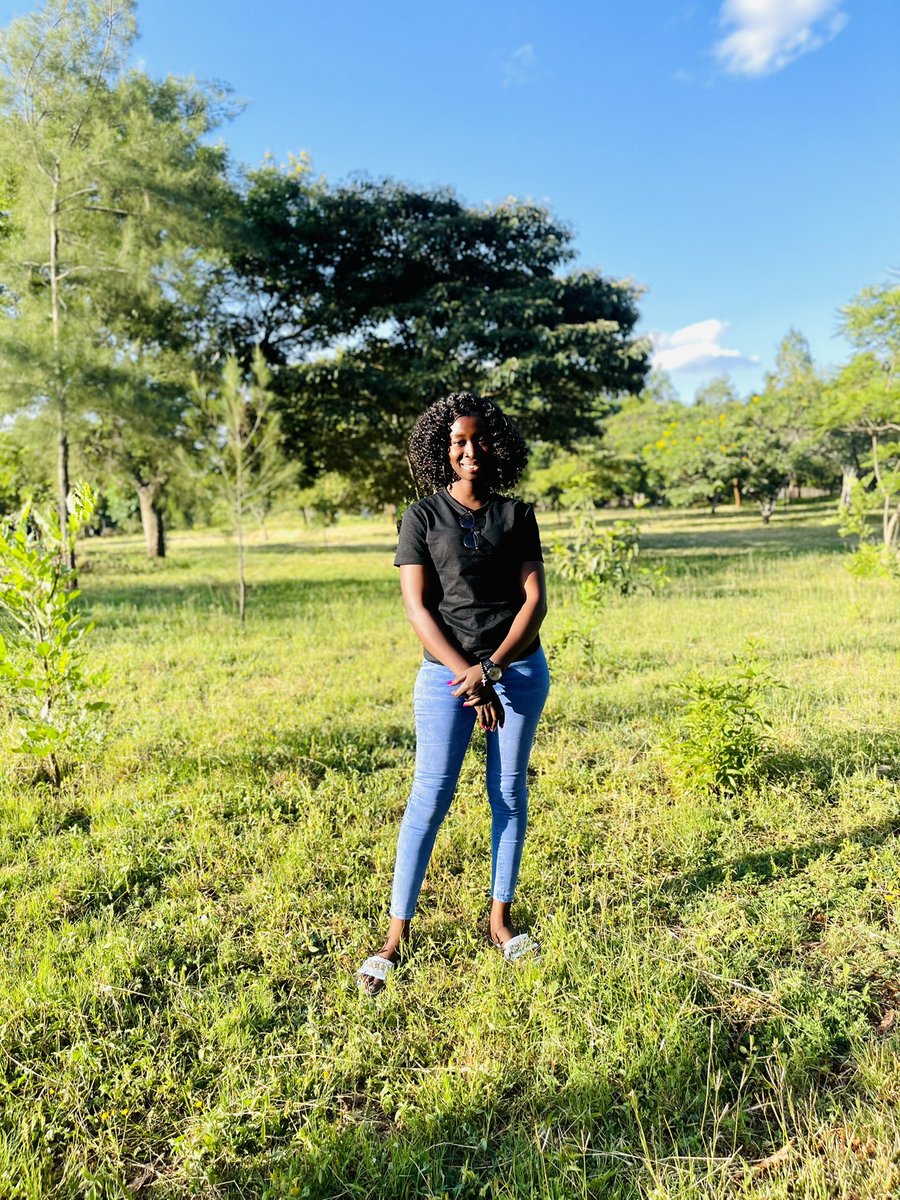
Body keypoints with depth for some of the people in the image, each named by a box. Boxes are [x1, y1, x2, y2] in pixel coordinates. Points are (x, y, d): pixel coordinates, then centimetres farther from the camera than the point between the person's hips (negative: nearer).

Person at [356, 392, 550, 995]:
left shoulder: (516, 516, 6)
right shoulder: (422, 517, 1)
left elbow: (536, 600, 0)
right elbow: (417, 607, -6)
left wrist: (492, 667, -12)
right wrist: (466, 674, -14)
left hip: (520, 668, 2)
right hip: (447, 672, -2)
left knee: (510, 793, 8)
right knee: (430, 798, -3)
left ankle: (501, 920, 23)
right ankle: (395, 938, 5)